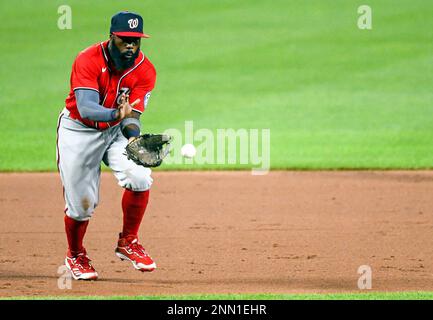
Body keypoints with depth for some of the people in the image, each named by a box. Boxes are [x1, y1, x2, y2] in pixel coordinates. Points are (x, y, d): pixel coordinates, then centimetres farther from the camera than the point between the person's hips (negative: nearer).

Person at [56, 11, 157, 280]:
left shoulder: (145, 70, -15)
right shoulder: (88, 61, -25)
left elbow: (132, 114, -20)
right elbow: (86, 108, -36)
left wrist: (133, 137, -42)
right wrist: (115, 114, -56)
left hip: (116, 130, 3)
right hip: (78, 131, -3)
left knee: (139, 177, -23)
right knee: (81, 204, -4)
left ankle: (128, 243, 0)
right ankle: (75, 256, 27)